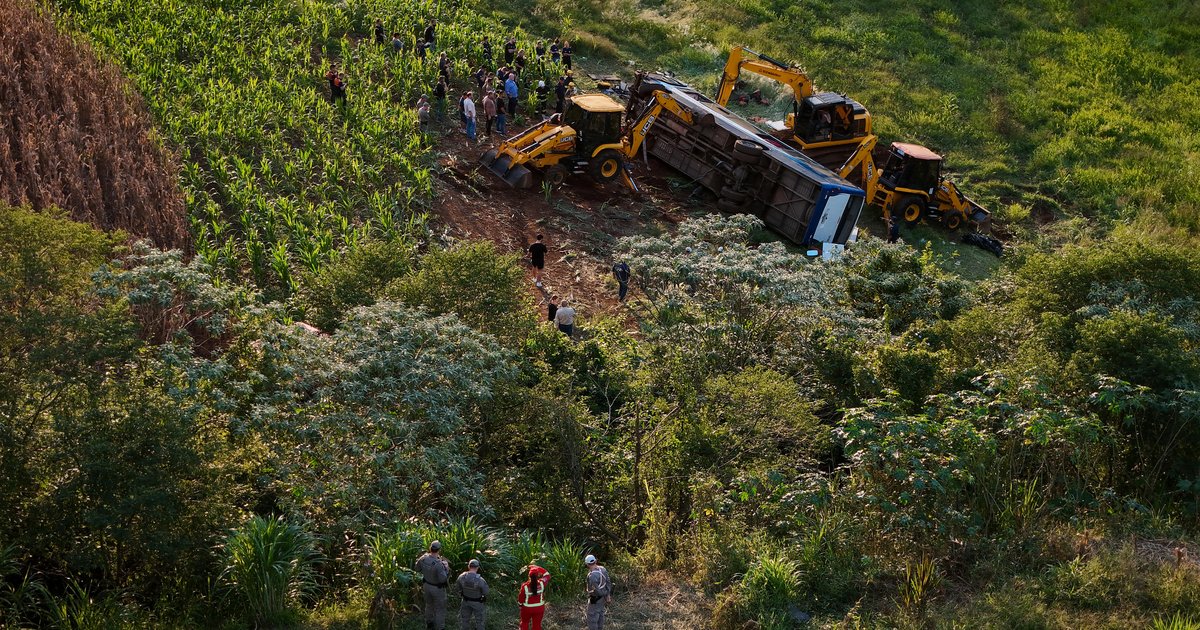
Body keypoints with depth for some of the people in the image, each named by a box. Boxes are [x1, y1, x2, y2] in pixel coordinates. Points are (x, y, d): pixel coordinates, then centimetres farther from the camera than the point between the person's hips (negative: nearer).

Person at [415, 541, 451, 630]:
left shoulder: (423, 558, -19)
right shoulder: (438, 564, -38)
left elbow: (416, 568, 0)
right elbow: (443, 579, -33)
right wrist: (446, 567, -20)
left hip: (426, 585, 6)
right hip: (438, 589, -6)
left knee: (429, 605, 29)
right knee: (440, 609, 14)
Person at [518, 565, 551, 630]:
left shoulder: (525, 586, -26)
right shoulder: (541, 584, -22)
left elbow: (521, 597, -11)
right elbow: (547, 575, -4)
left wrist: (520, 604, 10)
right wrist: (537, 568, -5)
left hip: (527, 608, -2)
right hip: (539, 608, 2)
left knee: (525, 622, 24)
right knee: (537, 624, 17)